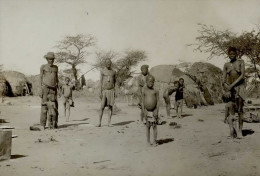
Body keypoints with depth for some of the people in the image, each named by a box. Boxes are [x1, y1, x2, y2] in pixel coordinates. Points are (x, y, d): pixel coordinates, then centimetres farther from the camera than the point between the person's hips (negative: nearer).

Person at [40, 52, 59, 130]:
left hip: (53, 89, 4)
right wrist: (41, 88, -7)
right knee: (44, 106, -6)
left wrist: (57, 87, 15)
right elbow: (41, 77, 1)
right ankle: (43, 125, -2)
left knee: (55, 106, 0)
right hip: (45, 88, -4)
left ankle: (55, 123, 8)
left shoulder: (56, 67, 13)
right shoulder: (43, 67, 2)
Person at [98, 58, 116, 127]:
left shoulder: (113, 71, 8)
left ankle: (109, 122, 1)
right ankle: (100, 122, 2)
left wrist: (114, 90, 13)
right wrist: (100, 92, -11)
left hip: (111, 90, 2)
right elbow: (101, 81, -5)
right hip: (104, 90, -2)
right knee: (102, 107, -4)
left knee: (110, 107, -2)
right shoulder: (102, 71, -2)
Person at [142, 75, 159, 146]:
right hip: (147, 111, 1)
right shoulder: (144, 91, 0)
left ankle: (154, 141, 10)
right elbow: (143, 102, 2)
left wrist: (156, 111, -9)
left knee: (154, 126, 1)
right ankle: (148, 141, 16)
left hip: (154, 111, -1)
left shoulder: (155, 91, -2)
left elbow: (157, 101, -2)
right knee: (148, 126, 7)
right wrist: (144, 112, -3)